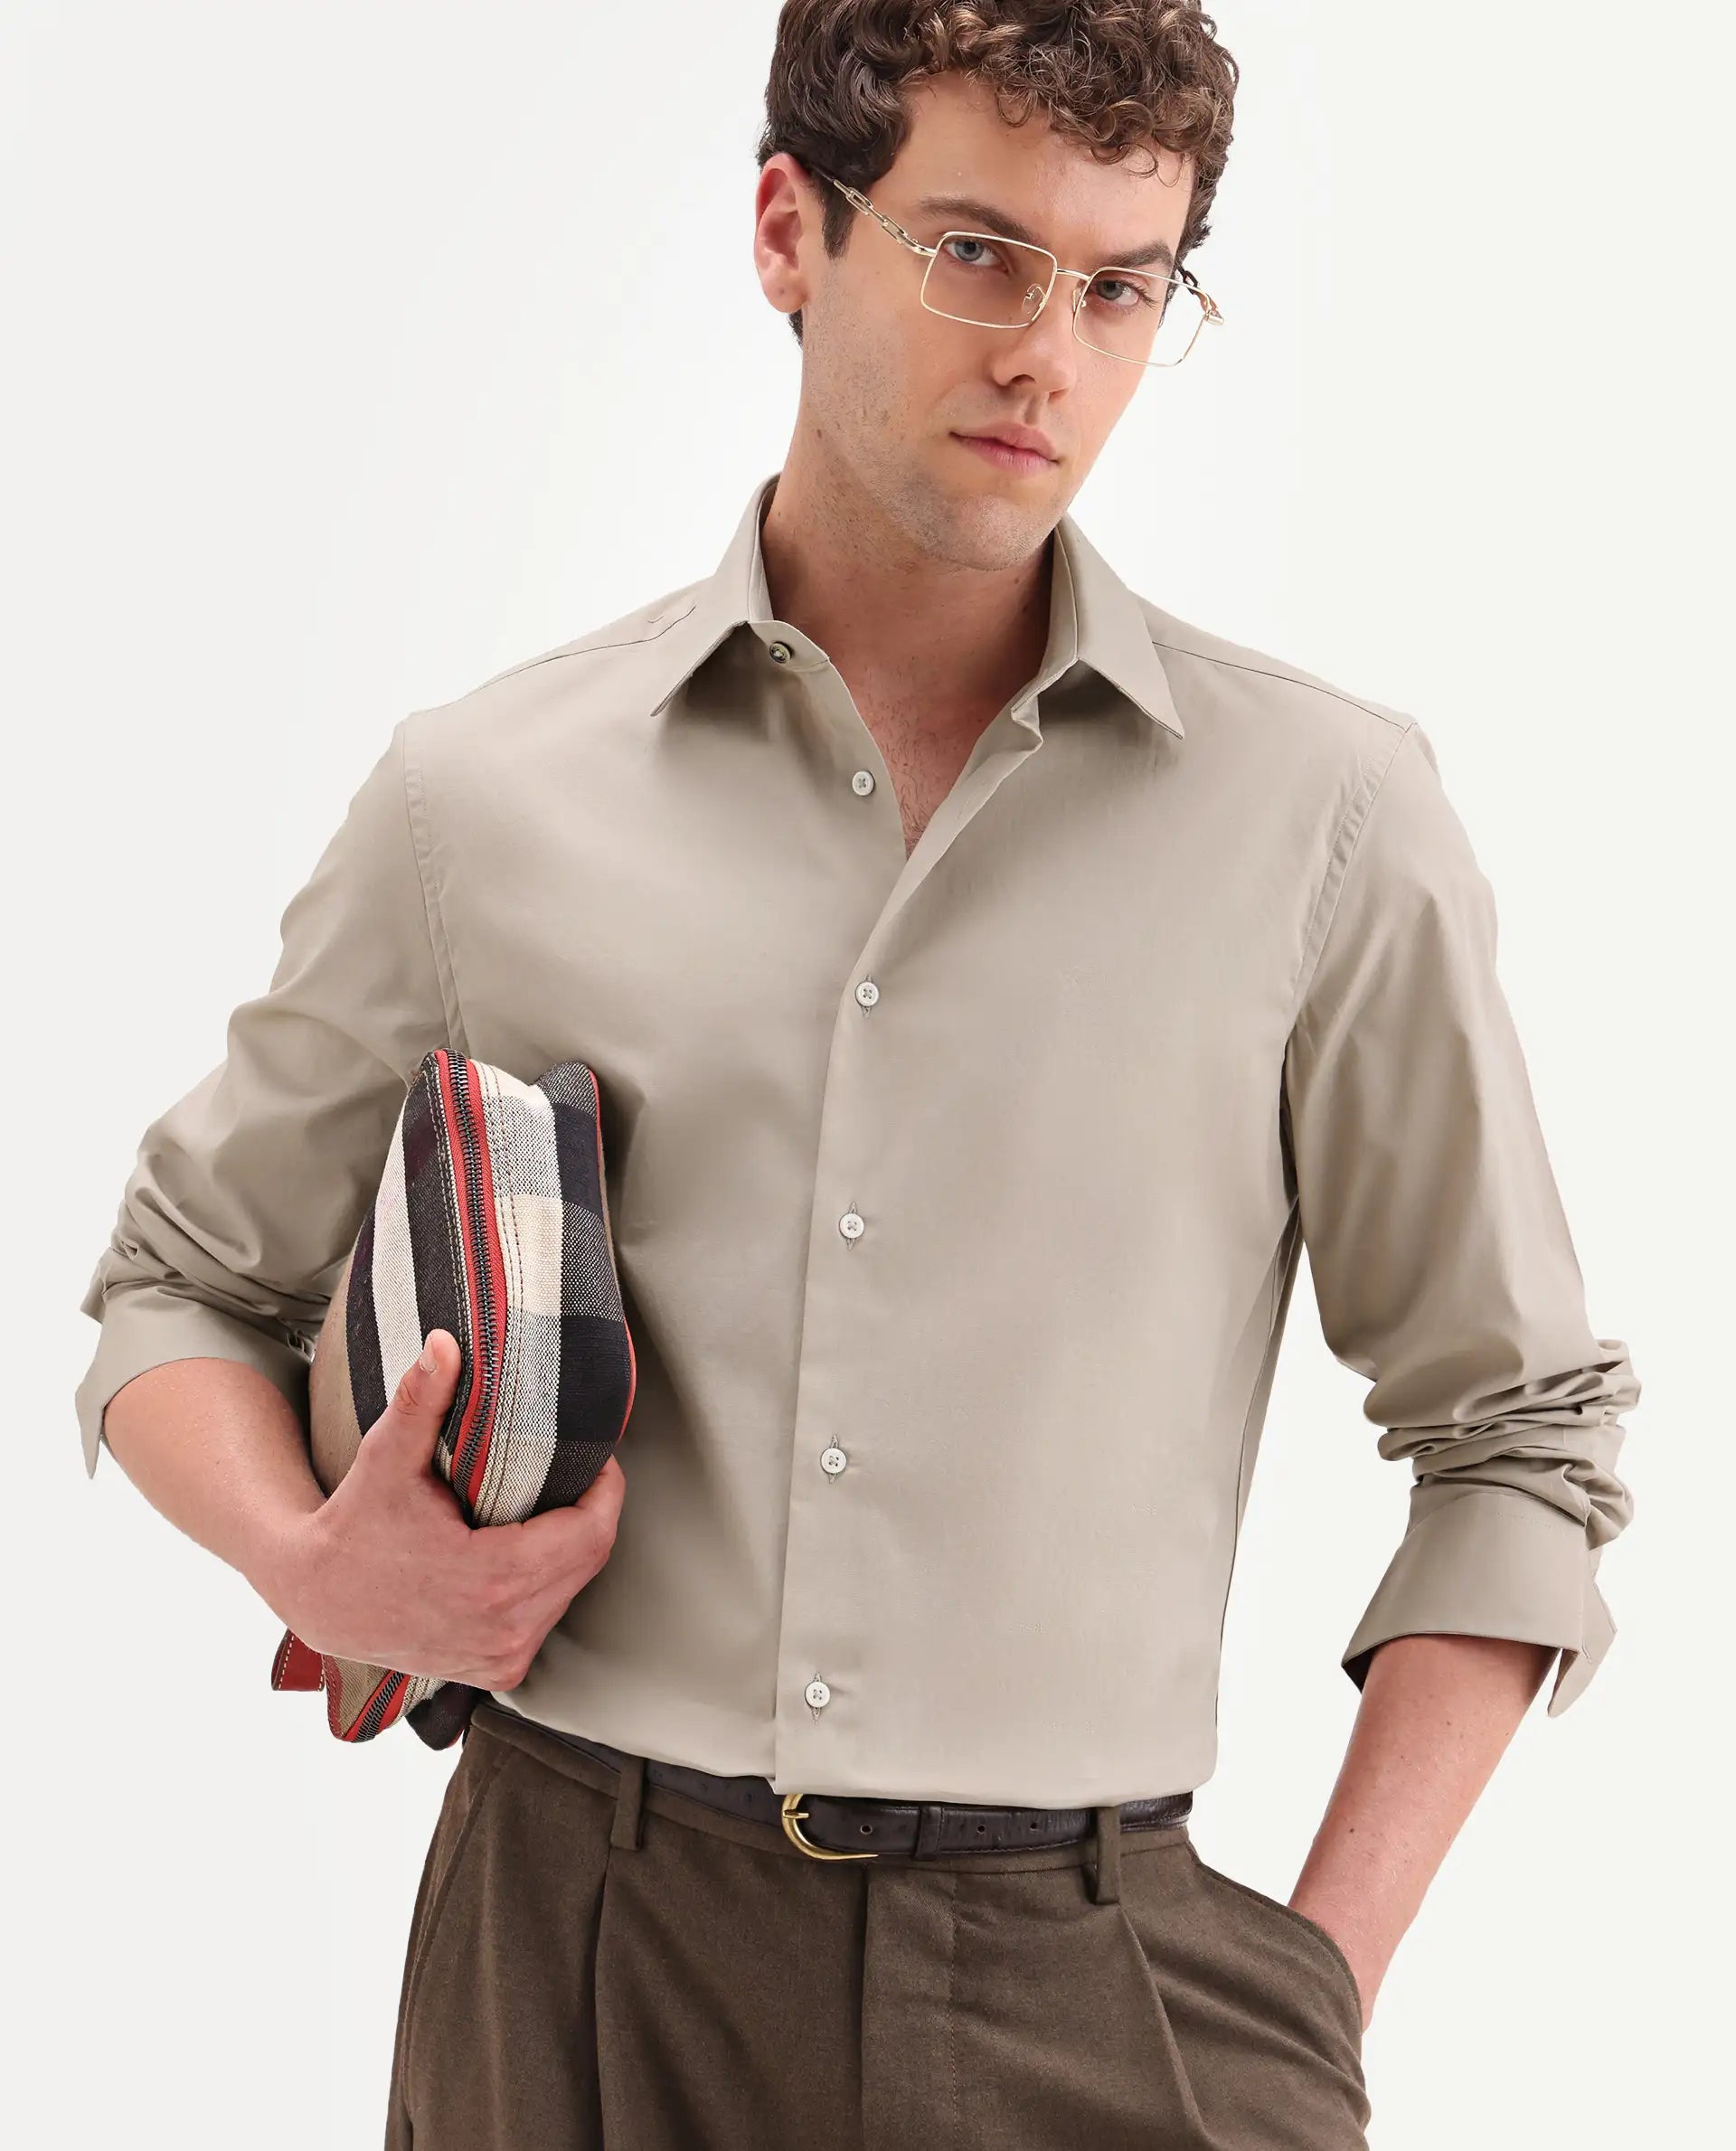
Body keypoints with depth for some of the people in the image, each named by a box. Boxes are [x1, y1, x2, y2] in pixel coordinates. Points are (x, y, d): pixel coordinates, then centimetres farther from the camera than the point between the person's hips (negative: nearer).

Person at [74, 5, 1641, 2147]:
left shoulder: (1325, 813, 0)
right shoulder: (482, 799, 2)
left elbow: (1514, 1428, 5)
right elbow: (184, 1285, 13)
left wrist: (1324, 1976, -1)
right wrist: (309, 1560, -7)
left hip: (1083, 1976, 0)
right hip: (575, 1949, 1)